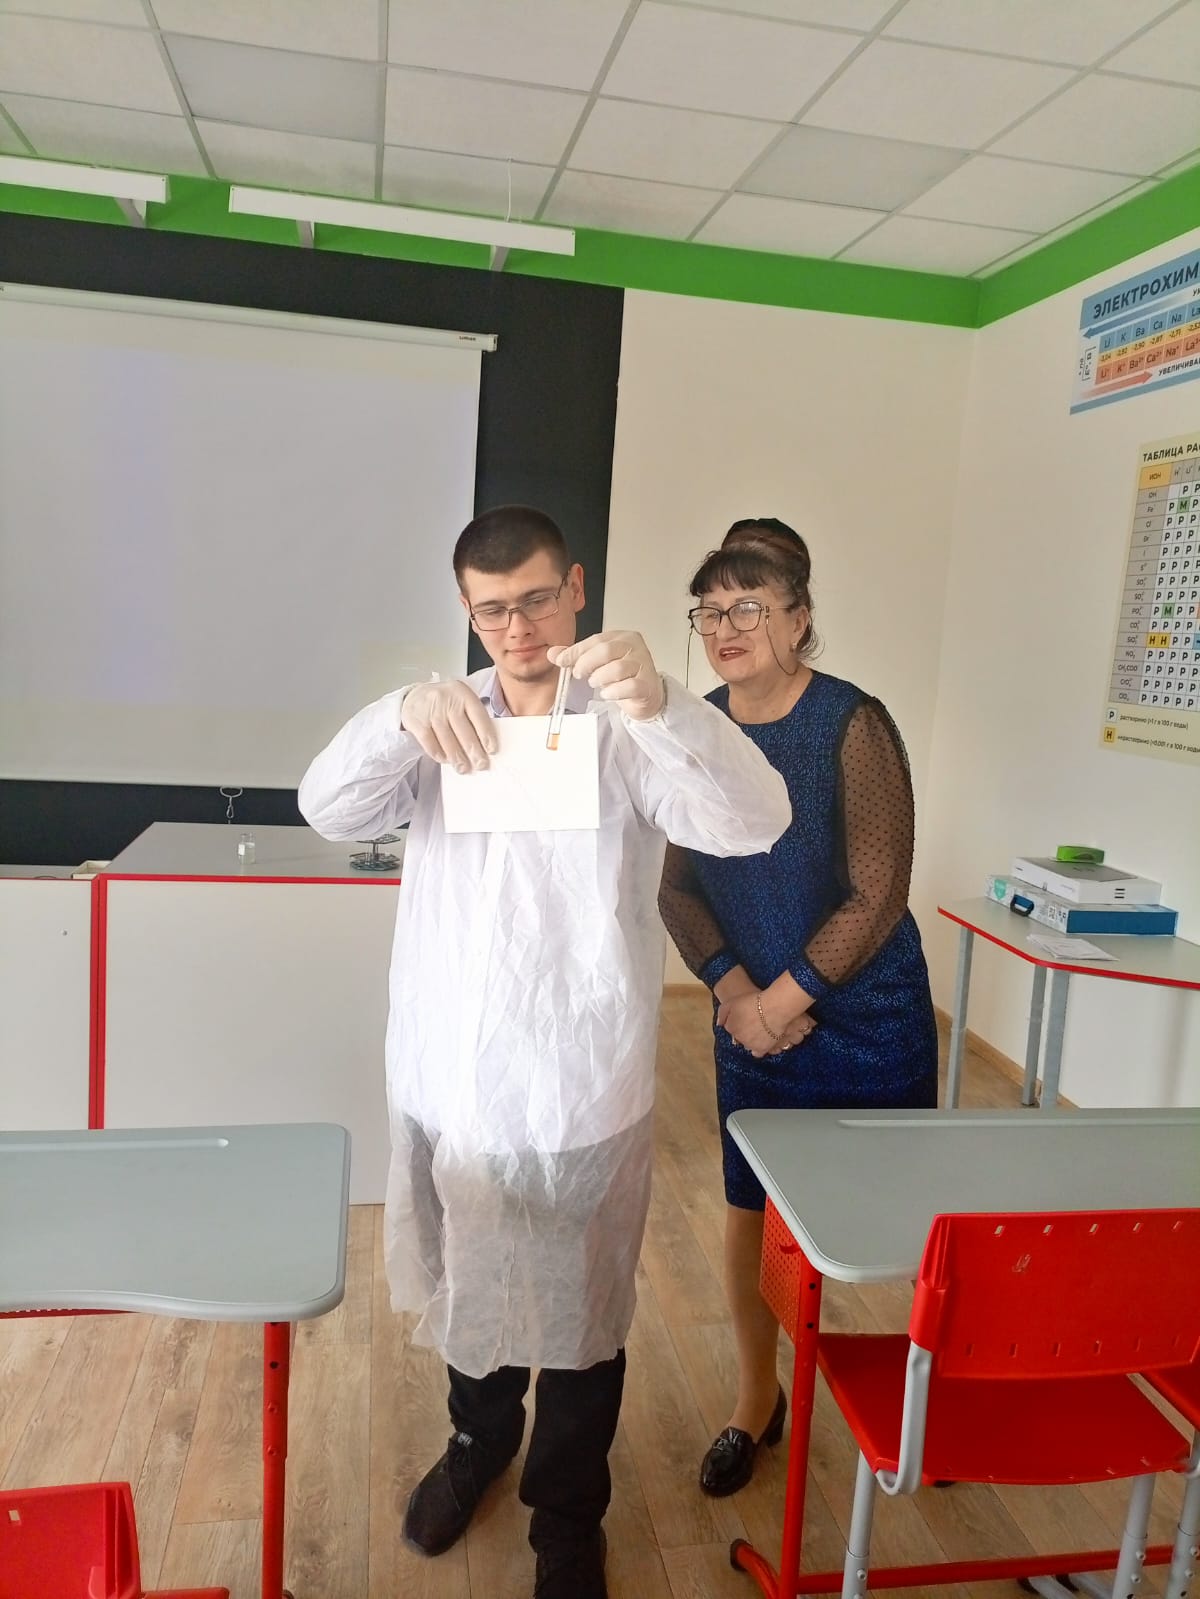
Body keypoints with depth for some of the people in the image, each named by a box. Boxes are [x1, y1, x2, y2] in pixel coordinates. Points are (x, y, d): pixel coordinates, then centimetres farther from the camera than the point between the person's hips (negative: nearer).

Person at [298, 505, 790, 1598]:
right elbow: (331, 810, -9)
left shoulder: (626, 730, -8)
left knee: (580, 1312, 14)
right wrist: (400, 720, -31)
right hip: (446, 1078, 4)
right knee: (466, 1287, 24)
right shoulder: (446, 724, 4)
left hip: (578, 1091, -3)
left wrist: (662, 706, -41)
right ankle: (481, 1438, 54)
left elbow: (754, 822, -22)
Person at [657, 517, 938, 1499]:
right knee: (750, 1212, 13)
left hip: (868, 1019, -3)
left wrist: (788, 996, -15)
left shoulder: (853, 725, -17)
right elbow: (678, 884, 0)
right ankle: (758, 1402, 37)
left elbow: (877, 897, -17)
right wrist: (734, 990, -12)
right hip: (752, 1015, 4)